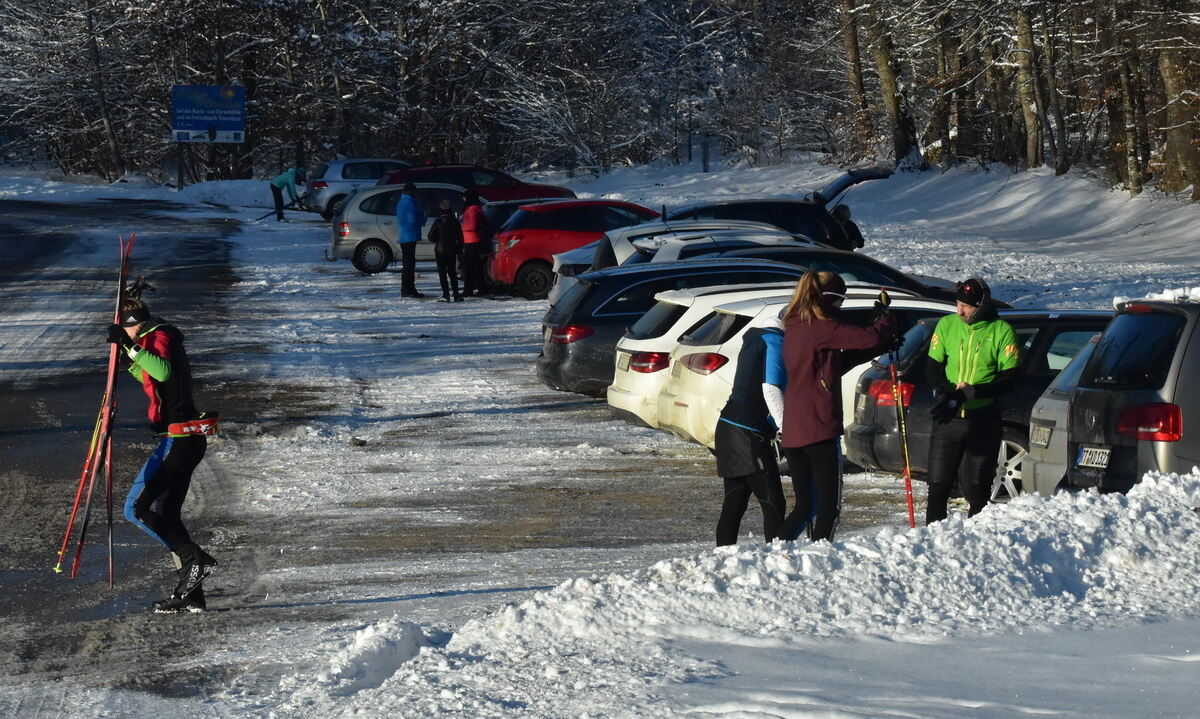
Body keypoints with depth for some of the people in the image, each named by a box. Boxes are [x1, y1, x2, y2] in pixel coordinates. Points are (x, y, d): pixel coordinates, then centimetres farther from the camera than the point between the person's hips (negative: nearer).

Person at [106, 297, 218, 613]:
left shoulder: (159, 337, -10)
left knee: (138, 508, -11)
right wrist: (127, 355, 30)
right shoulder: (158, 339, 20)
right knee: (166, 515, 14)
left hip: (178, 440, -10)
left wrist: (131, 346, -27)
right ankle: (190, 594, 13)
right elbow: (150, 379, 38)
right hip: (186, 440, 10)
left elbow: (163, 372, -32)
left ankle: (195, 559, -14)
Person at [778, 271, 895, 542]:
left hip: (792, 431, 9)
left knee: (805, 506, 14)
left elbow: (837, 362, 21)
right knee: (829, 505, -2)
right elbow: (871, 337, -16)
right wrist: (883, 317, 6)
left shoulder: (794, 328, 15)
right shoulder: (822, 328, -12)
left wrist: (881, 346, 18)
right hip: (819, 428, -9)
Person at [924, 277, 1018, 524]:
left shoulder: (1002, 331, -5)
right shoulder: (947, 325, 3)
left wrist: (969, 393, -21)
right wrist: (948, 393, -15)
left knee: (977, 488, 5)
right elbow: (932, 367, 6)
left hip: (984, 420, -2)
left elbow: (1008, 380, -8)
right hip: (948, 418, 2)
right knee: (938, 484, -1)